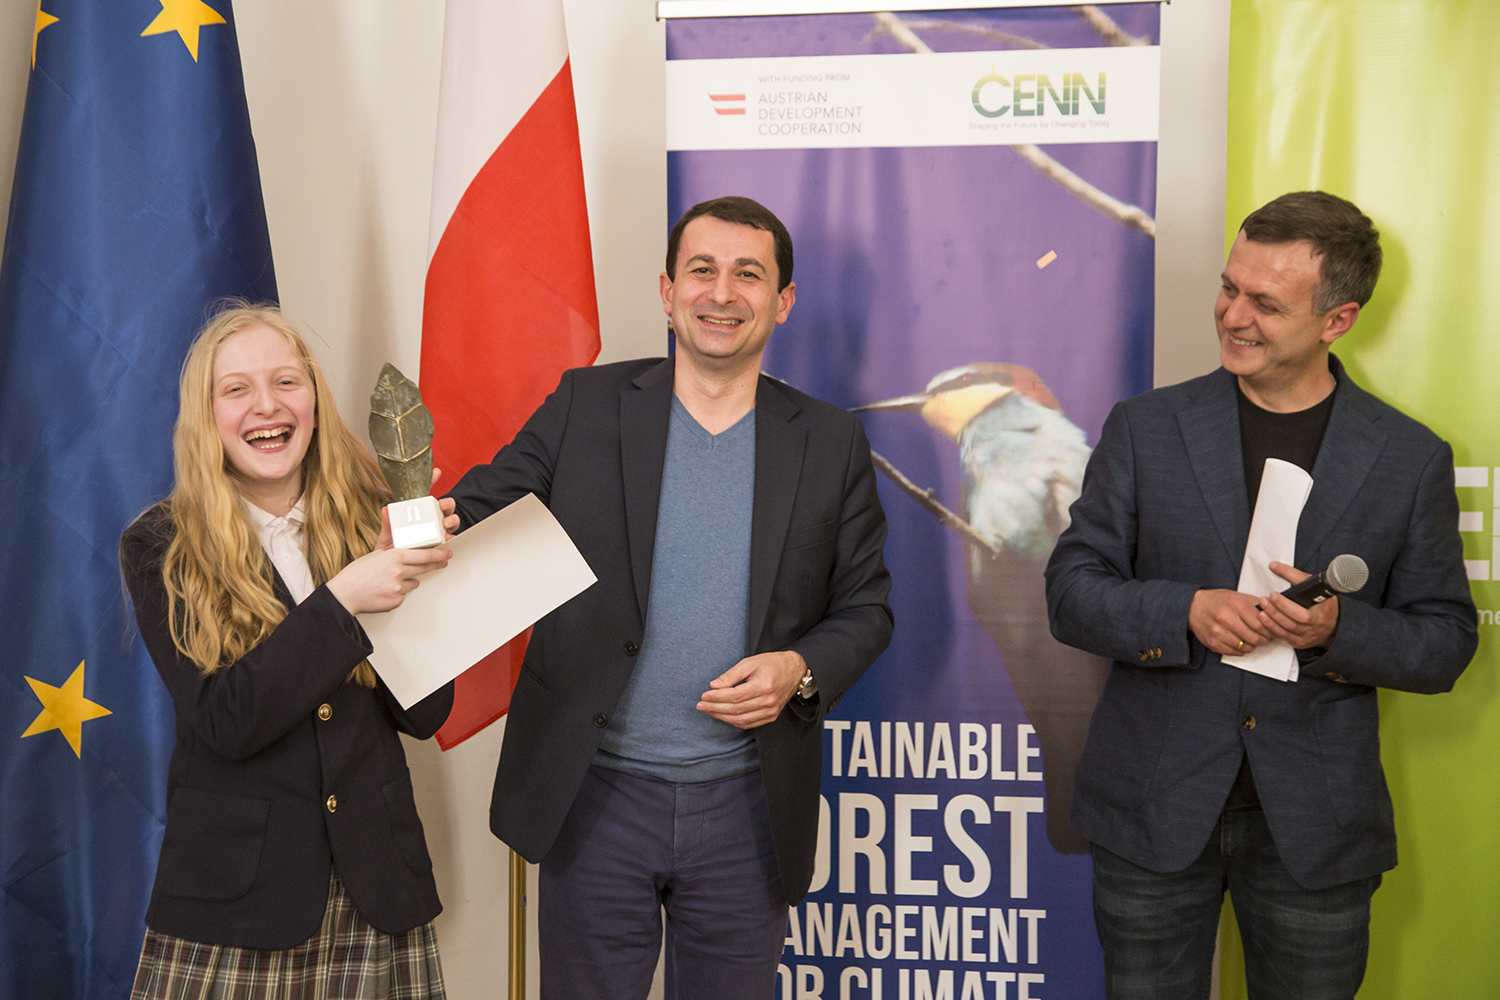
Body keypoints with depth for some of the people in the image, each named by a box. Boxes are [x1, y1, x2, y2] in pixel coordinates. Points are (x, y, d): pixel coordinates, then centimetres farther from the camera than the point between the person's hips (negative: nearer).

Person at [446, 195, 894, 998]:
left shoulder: (831, 443, 3)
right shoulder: (584, 405, 1)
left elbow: (864, 608, 7)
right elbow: (483, 509, -3)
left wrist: (800, 670, -13)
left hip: (748, 807, 1)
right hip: (596, 792, 0)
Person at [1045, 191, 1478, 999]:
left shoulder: (1411, 459, 0)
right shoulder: (1144, 428, -1)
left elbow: (1445, 642, 2)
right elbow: (1070, 590, -2)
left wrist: (1340, 630, -18)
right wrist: (1184, 610, -20)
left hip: (1317, 830, 0)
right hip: (1154, 811, 0)